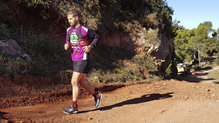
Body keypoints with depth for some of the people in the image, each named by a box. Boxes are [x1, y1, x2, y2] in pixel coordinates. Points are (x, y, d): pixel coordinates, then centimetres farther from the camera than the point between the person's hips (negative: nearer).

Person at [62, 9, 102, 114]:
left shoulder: (84, 30, -8)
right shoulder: (69, 30, 11)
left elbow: (96, 37, 4)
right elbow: (67, 42, 21)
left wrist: (90, 46, -10)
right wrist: (66, 46, -2)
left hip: (83, 60, -7)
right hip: (74, 60, 8)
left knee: (74, 82, -8)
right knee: (82, 83, 14)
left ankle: (74, 106, 3)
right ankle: (97, 96, 34)